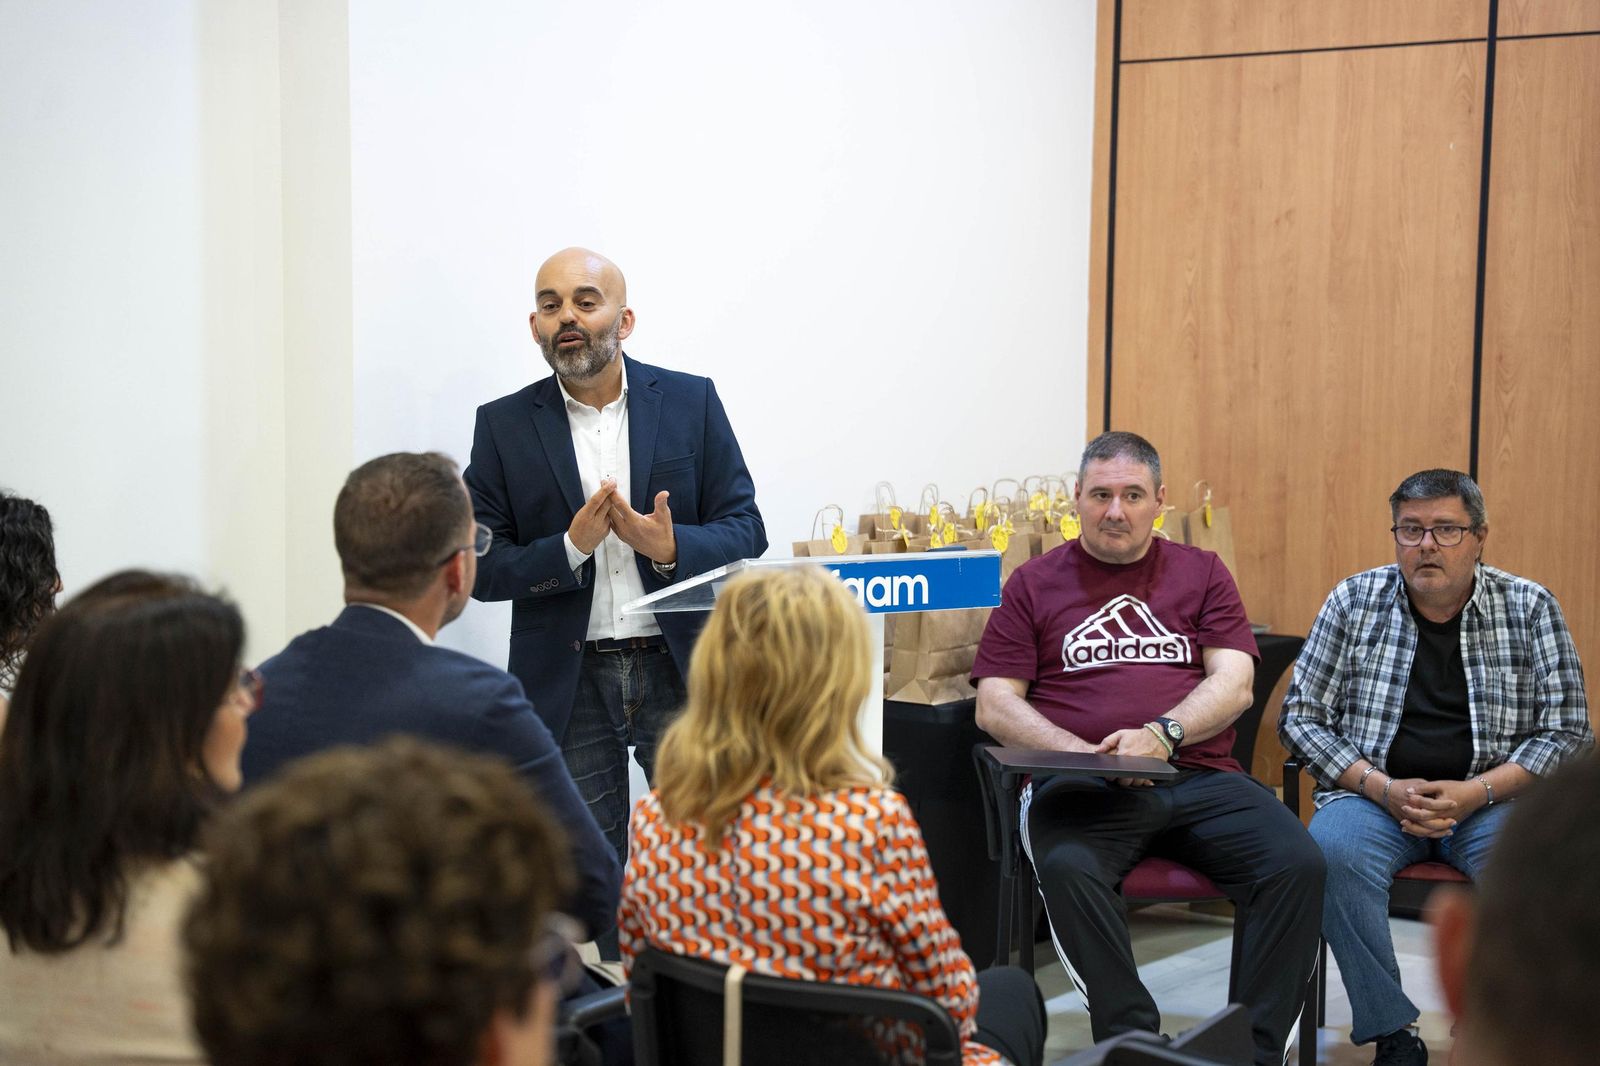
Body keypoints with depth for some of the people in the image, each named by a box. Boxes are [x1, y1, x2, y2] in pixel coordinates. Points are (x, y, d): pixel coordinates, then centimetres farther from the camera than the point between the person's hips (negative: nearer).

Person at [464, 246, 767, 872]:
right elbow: (481, 568, -1)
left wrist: (671, 547, -18)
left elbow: (746, 531, 2)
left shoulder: (692, 402, 4)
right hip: (568, 682, 0)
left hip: (681, 670, 0)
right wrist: (571, 548, -17)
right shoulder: (503, 426, 3)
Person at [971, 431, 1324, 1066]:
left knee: (1297, 863, -25)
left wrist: (1162, 734, -14)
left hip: (1197, 776, 2)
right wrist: (1085, 754, -10)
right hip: (1081, 785, -1)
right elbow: (995, 705, 7)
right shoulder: (1035, 584, 14)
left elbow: (1233, 683, 6)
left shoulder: (1201, 574, 18)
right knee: (1069, 869, -35)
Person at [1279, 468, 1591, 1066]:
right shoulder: (1354, 602, 5)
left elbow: (1567, 732, 2)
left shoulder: (1531, 609, 5)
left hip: (1492, 798, 0)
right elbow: (1299, 718, 4)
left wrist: (1476, 792, -13)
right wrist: (1382, 788, -10)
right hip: (1374, 793, 0)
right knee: (1333, 850, -33)